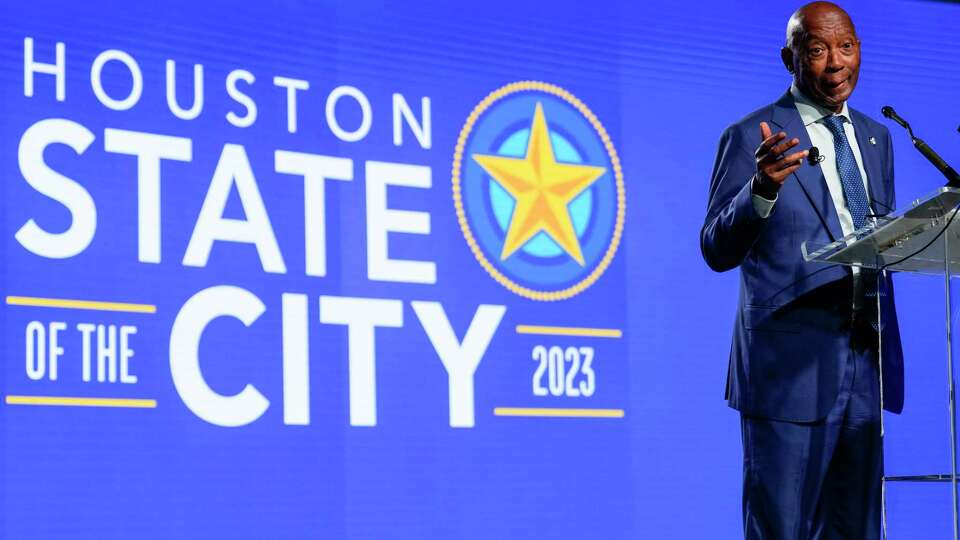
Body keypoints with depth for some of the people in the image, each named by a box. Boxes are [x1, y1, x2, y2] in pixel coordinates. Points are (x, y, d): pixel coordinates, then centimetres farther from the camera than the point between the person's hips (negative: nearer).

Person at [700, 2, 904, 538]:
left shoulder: (876, 137, 15)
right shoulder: (750, 138, -5)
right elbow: (717, 251, -10)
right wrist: (762, 189, -28)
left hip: (866, 365, 6)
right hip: (791, 368, -6)